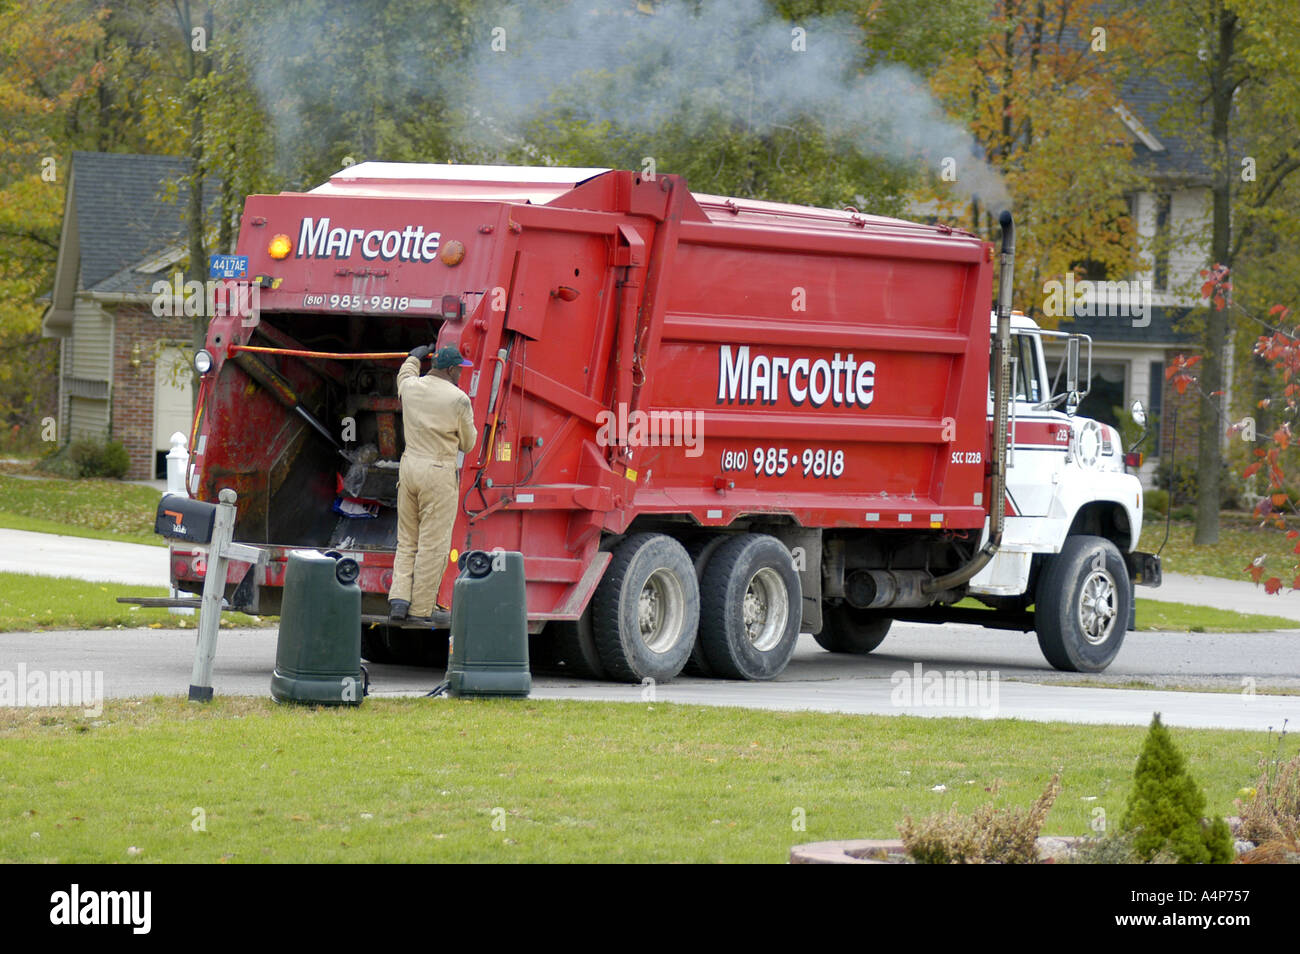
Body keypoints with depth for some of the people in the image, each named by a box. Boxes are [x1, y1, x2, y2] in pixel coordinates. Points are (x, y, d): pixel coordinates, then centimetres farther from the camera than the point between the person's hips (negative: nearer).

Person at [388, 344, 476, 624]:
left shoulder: (409, 387, 4)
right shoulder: (458, 399, -10)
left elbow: (406, 371, 31)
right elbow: (467, 443, 1)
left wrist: (418, 354, 51)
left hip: (409, 466, 6)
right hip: (439, 474, -6)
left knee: (407, 541, 14)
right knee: (433, 544, 0)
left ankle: (399, 597, 3)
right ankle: (421, 608, 1)